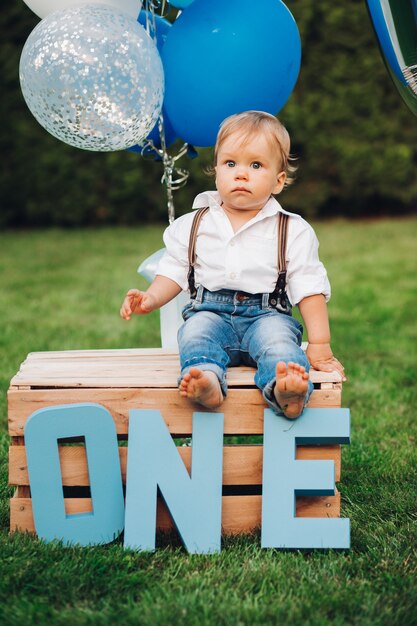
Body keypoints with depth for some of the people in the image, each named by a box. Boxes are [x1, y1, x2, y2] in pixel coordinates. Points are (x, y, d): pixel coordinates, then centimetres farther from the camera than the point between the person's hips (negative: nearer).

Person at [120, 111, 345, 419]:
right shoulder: (193, 225, 11)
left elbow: (309, 288, 2)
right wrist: (152, 297, -5)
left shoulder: (294, 231, 4)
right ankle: (207, 380, -56)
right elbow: (174, 271, 16)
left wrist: (319, 345, -4)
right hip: (210, 310, 2)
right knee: (196, 330, -29)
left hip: (266, 314, -2)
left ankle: (284, 389, -60)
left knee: (277, 335, -33)